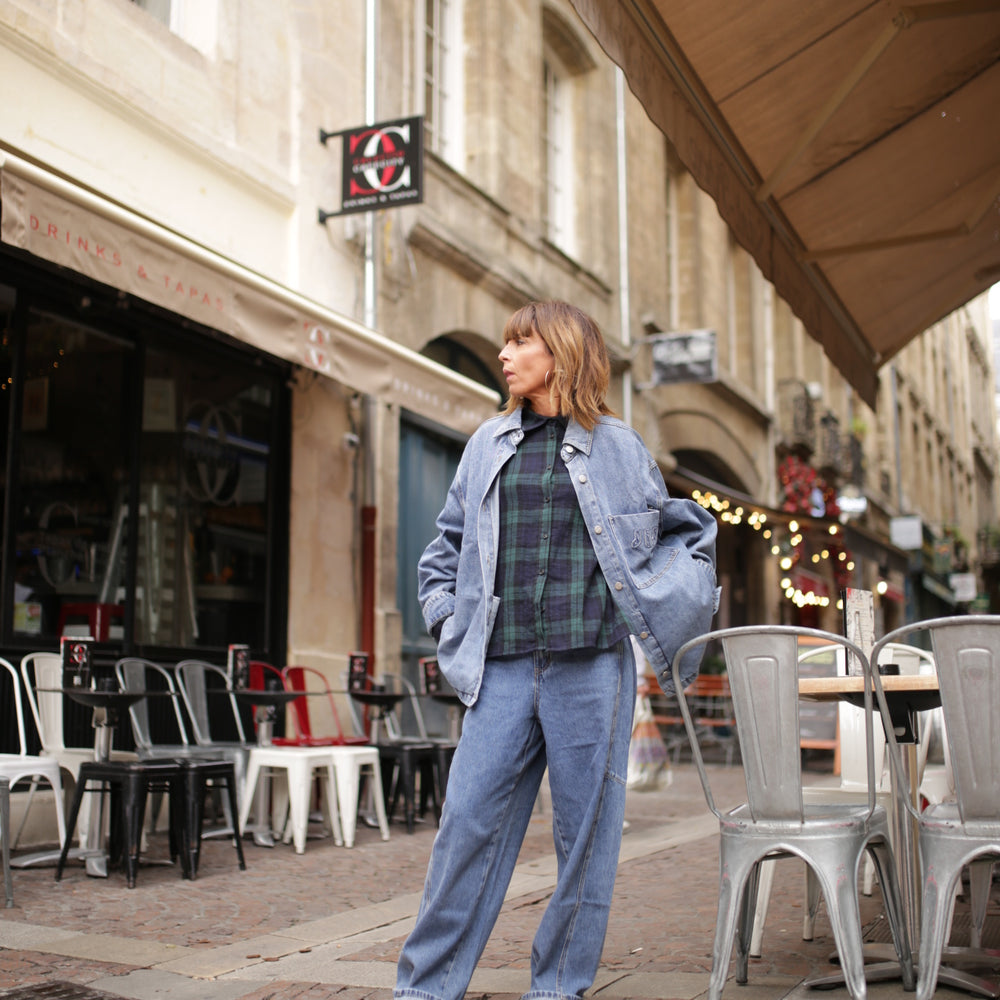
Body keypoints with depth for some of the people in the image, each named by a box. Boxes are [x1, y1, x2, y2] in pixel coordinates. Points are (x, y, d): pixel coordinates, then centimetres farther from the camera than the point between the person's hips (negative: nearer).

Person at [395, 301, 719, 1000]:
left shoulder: (618, 446, 7)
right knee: (468, 823, -2)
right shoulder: (489, 445, 14)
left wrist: (668, 605, 7)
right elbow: (448, 543, 22)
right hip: (504, 668, 2)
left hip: (592, 668, -2)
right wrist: (448, 619, 11)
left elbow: (686, 530, 18)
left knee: (586, 832, 4)